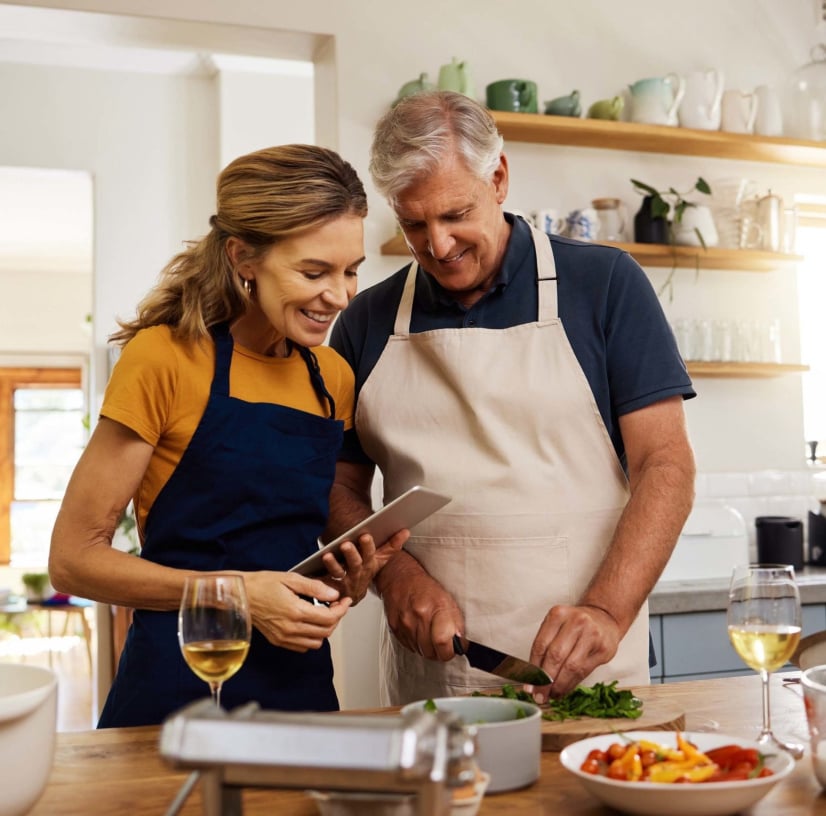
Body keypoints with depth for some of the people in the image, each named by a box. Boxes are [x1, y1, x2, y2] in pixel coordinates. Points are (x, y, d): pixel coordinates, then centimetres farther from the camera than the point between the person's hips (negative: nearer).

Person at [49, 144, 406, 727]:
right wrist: (238, 594, -19)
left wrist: (348, 579, -2)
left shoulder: (334, 377, 7)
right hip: (178, 692, -5)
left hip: (304, 685, 5)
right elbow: (73, 558, -10)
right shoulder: (165, 357, -10)